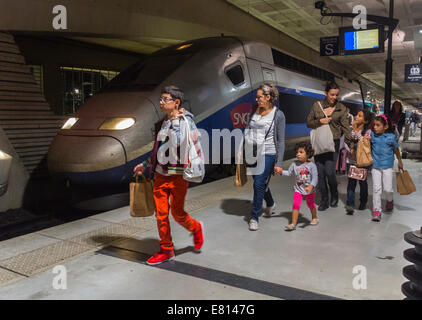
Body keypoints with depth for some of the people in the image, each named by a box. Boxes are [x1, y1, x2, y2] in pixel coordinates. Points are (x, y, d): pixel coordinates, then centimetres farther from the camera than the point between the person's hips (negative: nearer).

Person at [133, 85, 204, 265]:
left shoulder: (186, 122, -9)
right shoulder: (165, 122, 12)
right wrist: (145, 165, 23)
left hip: (178, 175, -6)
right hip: (161, 174, 7)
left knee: (177, 213, 1)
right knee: (161, 213, 6)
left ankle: (196, 229, 33)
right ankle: (166, 251, 20)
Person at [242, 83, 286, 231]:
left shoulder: (278, 115, -8)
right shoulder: (254, 111, 6)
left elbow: (281, 141, -8)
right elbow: (247, 131, 14)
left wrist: (279, 163, -11)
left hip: (267, 154, -5)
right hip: (252, 153, 5)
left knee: (259, 184, -7)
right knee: (261, 183, 17)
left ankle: (254, 217, 7)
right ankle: (271, 204, 44)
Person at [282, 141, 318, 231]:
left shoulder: (311, 165, -15)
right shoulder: (294, 164, -3)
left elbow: (315, 178, -18)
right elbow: (289, 173, 8)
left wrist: (311, 187, -32)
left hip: (309, 190, -2)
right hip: (298, 189, 2)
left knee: (311, 205, 19)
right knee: (295, 205, -12)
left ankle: (314, 218, 45)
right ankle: (293, 224, -10)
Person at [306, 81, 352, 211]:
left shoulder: (341, 108, 1)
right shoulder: (317, 105, 4)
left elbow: (345, 127, -2)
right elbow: (308, 122, 7)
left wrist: (349, 143, -12)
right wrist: (320, 121, -11)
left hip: (333, 143, -2)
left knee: (330, 172, -9)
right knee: (320, 173, 3)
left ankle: (334, 196, 19)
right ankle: (324, 200, 16)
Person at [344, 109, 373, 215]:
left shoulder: (367, 131, -8)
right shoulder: (350, 129, 1)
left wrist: (357, 132, -22)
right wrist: (350, 149, -12)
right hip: (351, 159, 2)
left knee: (362, 181, 11)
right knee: (351, 181, -4)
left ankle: (363, 202, 31)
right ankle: (350, 204, -7)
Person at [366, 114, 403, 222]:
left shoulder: (391, 137, -6)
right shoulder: (372, 135, -3)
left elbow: (396, 149, 8)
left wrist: (400, 162, 18)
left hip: (387, 166, -1)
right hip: (375, 166, 1)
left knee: (387, 188, 1)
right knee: (376, 189, 0)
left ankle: (390, 200, 36)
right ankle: (376, 210, 8)